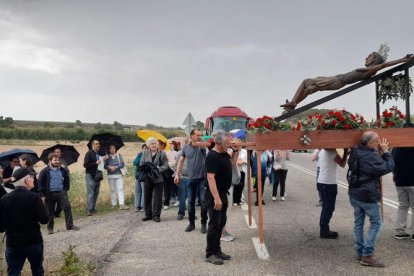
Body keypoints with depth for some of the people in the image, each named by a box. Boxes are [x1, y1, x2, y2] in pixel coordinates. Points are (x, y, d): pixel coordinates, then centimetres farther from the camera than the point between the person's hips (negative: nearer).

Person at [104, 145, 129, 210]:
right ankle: (113, 204, 9)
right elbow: (105, 165, 4)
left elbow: (123, 164, 1)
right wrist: (109, 167, -15)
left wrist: (115, 167, -11)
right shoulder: (107, 157, 9)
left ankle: (122, 204, -14)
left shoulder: (119, 155, 8)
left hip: (119, 175, -1)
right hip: (110, 176, 1)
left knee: (120, 189, -9)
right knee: (112, 190, 2)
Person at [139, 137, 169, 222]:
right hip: (147, 178, 3)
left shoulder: (162, 153, -1)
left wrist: (157, 169, -20)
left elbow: (165, 165, -5)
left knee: (157, 198, 1)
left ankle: (156, 215, 11)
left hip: (158, 178, -3)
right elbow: (141, 164, 6)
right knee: (147, 197, 9)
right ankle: (148, 215, 21)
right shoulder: (145, 153, 7)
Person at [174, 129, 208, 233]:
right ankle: (191, 223, 23)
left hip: (202, 178, -3)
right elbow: (181, 161, 13)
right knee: (190, 202, 9)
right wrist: (177, 174, 10)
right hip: (191, 179, 3)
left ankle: (204, 224, 13)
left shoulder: (202, 146, -3)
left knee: (203, 201, -1)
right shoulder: (186, 148, 5)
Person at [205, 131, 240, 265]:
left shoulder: (224, 154, 8)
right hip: (215, 196, -9)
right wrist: (216, 198, -29)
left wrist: (236, 150, 11)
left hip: (223, 194, 9)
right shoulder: (212, 156, -20)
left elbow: (232, 163, 27)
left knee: (221, 223, 15)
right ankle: (210, 254, 8)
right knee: (214, 224, -2)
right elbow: (210, 177, -25)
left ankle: (217, 250, 26)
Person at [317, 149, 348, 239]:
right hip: (329, 183, -9)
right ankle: (324, 231, 3)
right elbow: (342, 164, -10)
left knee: (326, 206, 16)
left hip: (322, 181, 9)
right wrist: (346, 152, -1)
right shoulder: (331, 151, -14)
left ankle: (323, 229, 21)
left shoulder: (322, 151, 12)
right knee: (329, 207, -1)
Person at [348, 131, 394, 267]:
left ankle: (359, 252, 21)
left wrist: (380, 153, 0)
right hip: (368, 196, -8)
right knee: (376, 223, 3)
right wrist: (385, 151, -8)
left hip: (354, 194, 9)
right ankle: (367, 255, 2)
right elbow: (389, 167, -17)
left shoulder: (355, 153, 5)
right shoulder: (370, 157, -22)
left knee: (358, 222, 13)